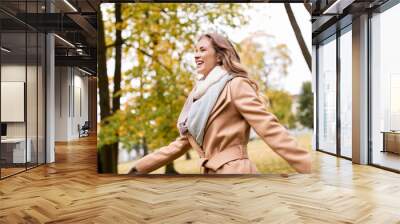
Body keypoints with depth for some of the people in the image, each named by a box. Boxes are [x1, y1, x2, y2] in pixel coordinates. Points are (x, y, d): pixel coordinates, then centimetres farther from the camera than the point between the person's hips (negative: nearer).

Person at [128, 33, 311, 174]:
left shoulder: (235, 85, -7)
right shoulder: (197, 94, 16)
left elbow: (269, 128, -15)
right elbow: (183, 142, 20)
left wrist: (309, 167, -22)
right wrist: (139, 168, 20)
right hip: (209, 173, 8)